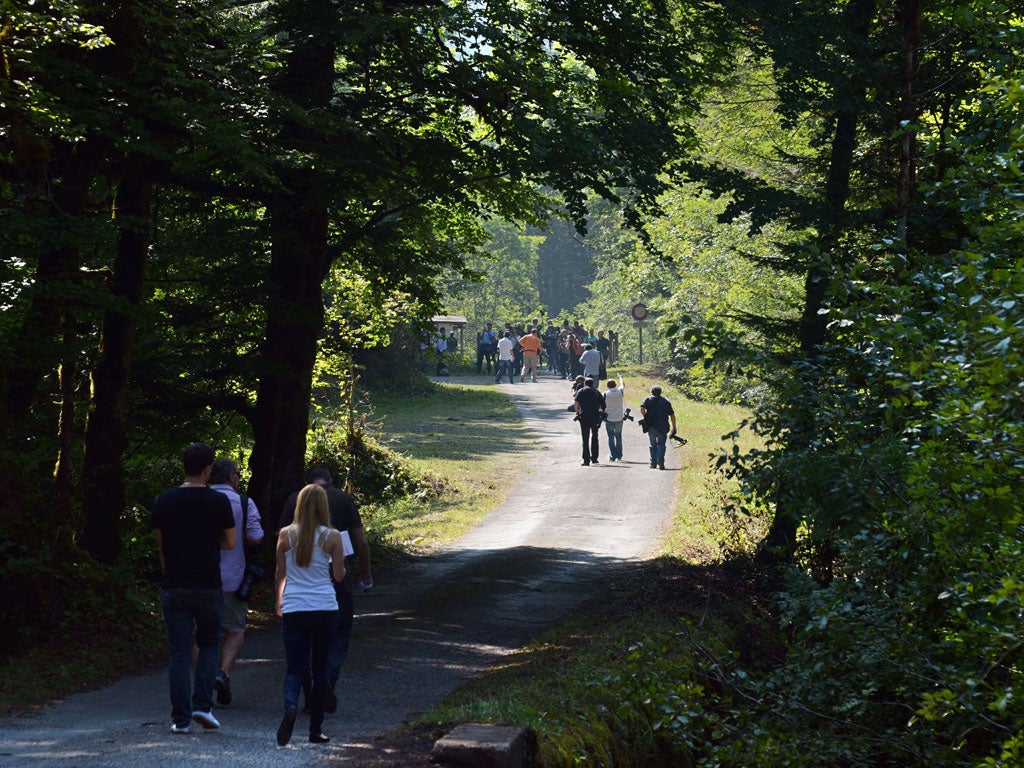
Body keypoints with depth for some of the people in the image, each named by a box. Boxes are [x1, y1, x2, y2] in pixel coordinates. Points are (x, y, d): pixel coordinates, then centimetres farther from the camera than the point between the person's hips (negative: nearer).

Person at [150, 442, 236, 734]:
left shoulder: (164, 501, 0)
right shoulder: (219, 501, -6)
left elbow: (160, 546, 8)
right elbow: (230, 543, 3)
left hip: (174, 587, 1)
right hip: (208, 586, -1)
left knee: (178, 652, 4)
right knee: (208, 645, 16)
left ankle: (181, 718, 3)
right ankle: (203, 705, 3)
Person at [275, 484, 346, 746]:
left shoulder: (286, 535, 1)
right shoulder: (332, 537, -3)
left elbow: (280, 574, 9)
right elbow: (339, 576, 2)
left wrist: (279, 601, 26)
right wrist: (340, 564, 25)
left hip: (293, 609, 0)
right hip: (325, 608, 0)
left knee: (296, 668, 3)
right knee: (320, 668, 12)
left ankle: (291, 705, -29)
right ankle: (316, 729, 14)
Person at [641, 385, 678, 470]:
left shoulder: (648, 400, 7)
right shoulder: (666, 401, 12)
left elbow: (642, 408, -11)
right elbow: (672, 415, 9)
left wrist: (645, 417, 5)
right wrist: (674, 428, 14)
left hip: (651, 426, 0)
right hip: (663, 427, 0)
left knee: (653, 444, 14)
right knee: (661, 444, 8)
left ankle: (653, 463, 15)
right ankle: (660, 461, -13)